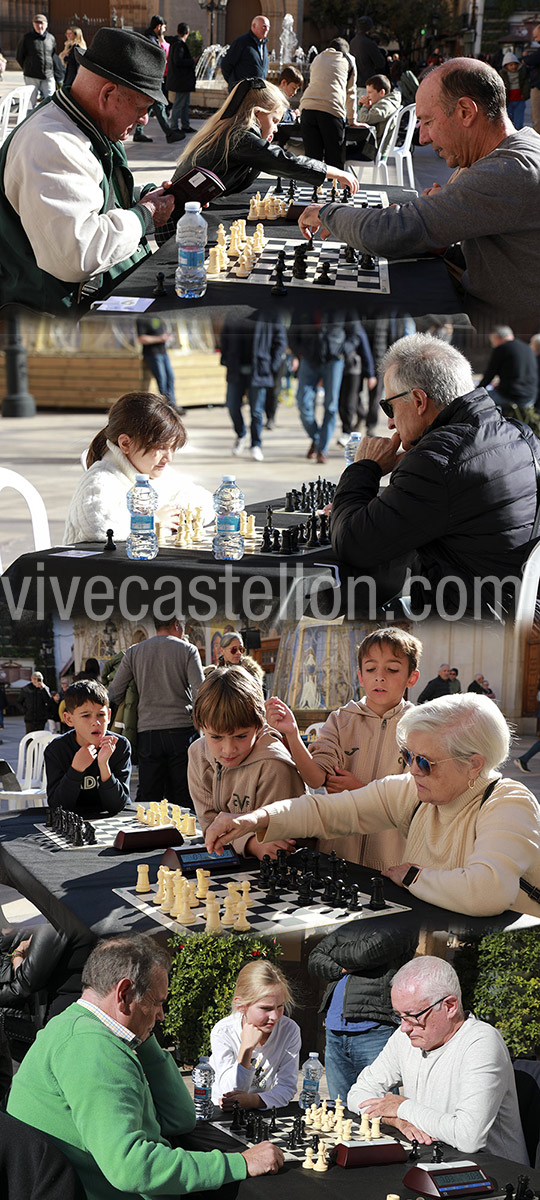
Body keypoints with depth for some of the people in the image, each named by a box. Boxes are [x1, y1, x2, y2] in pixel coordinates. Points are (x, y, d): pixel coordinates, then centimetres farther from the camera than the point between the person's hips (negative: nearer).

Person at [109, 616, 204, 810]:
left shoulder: (134, 652, 9)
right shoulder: (187, 650, 2)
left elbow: (114, 694, 7)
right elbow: (199, 693, -7)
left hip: (148, 732, 2)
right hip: (181, 731, -2)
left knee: (149, 801, 2)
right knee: (183, 801, 0)